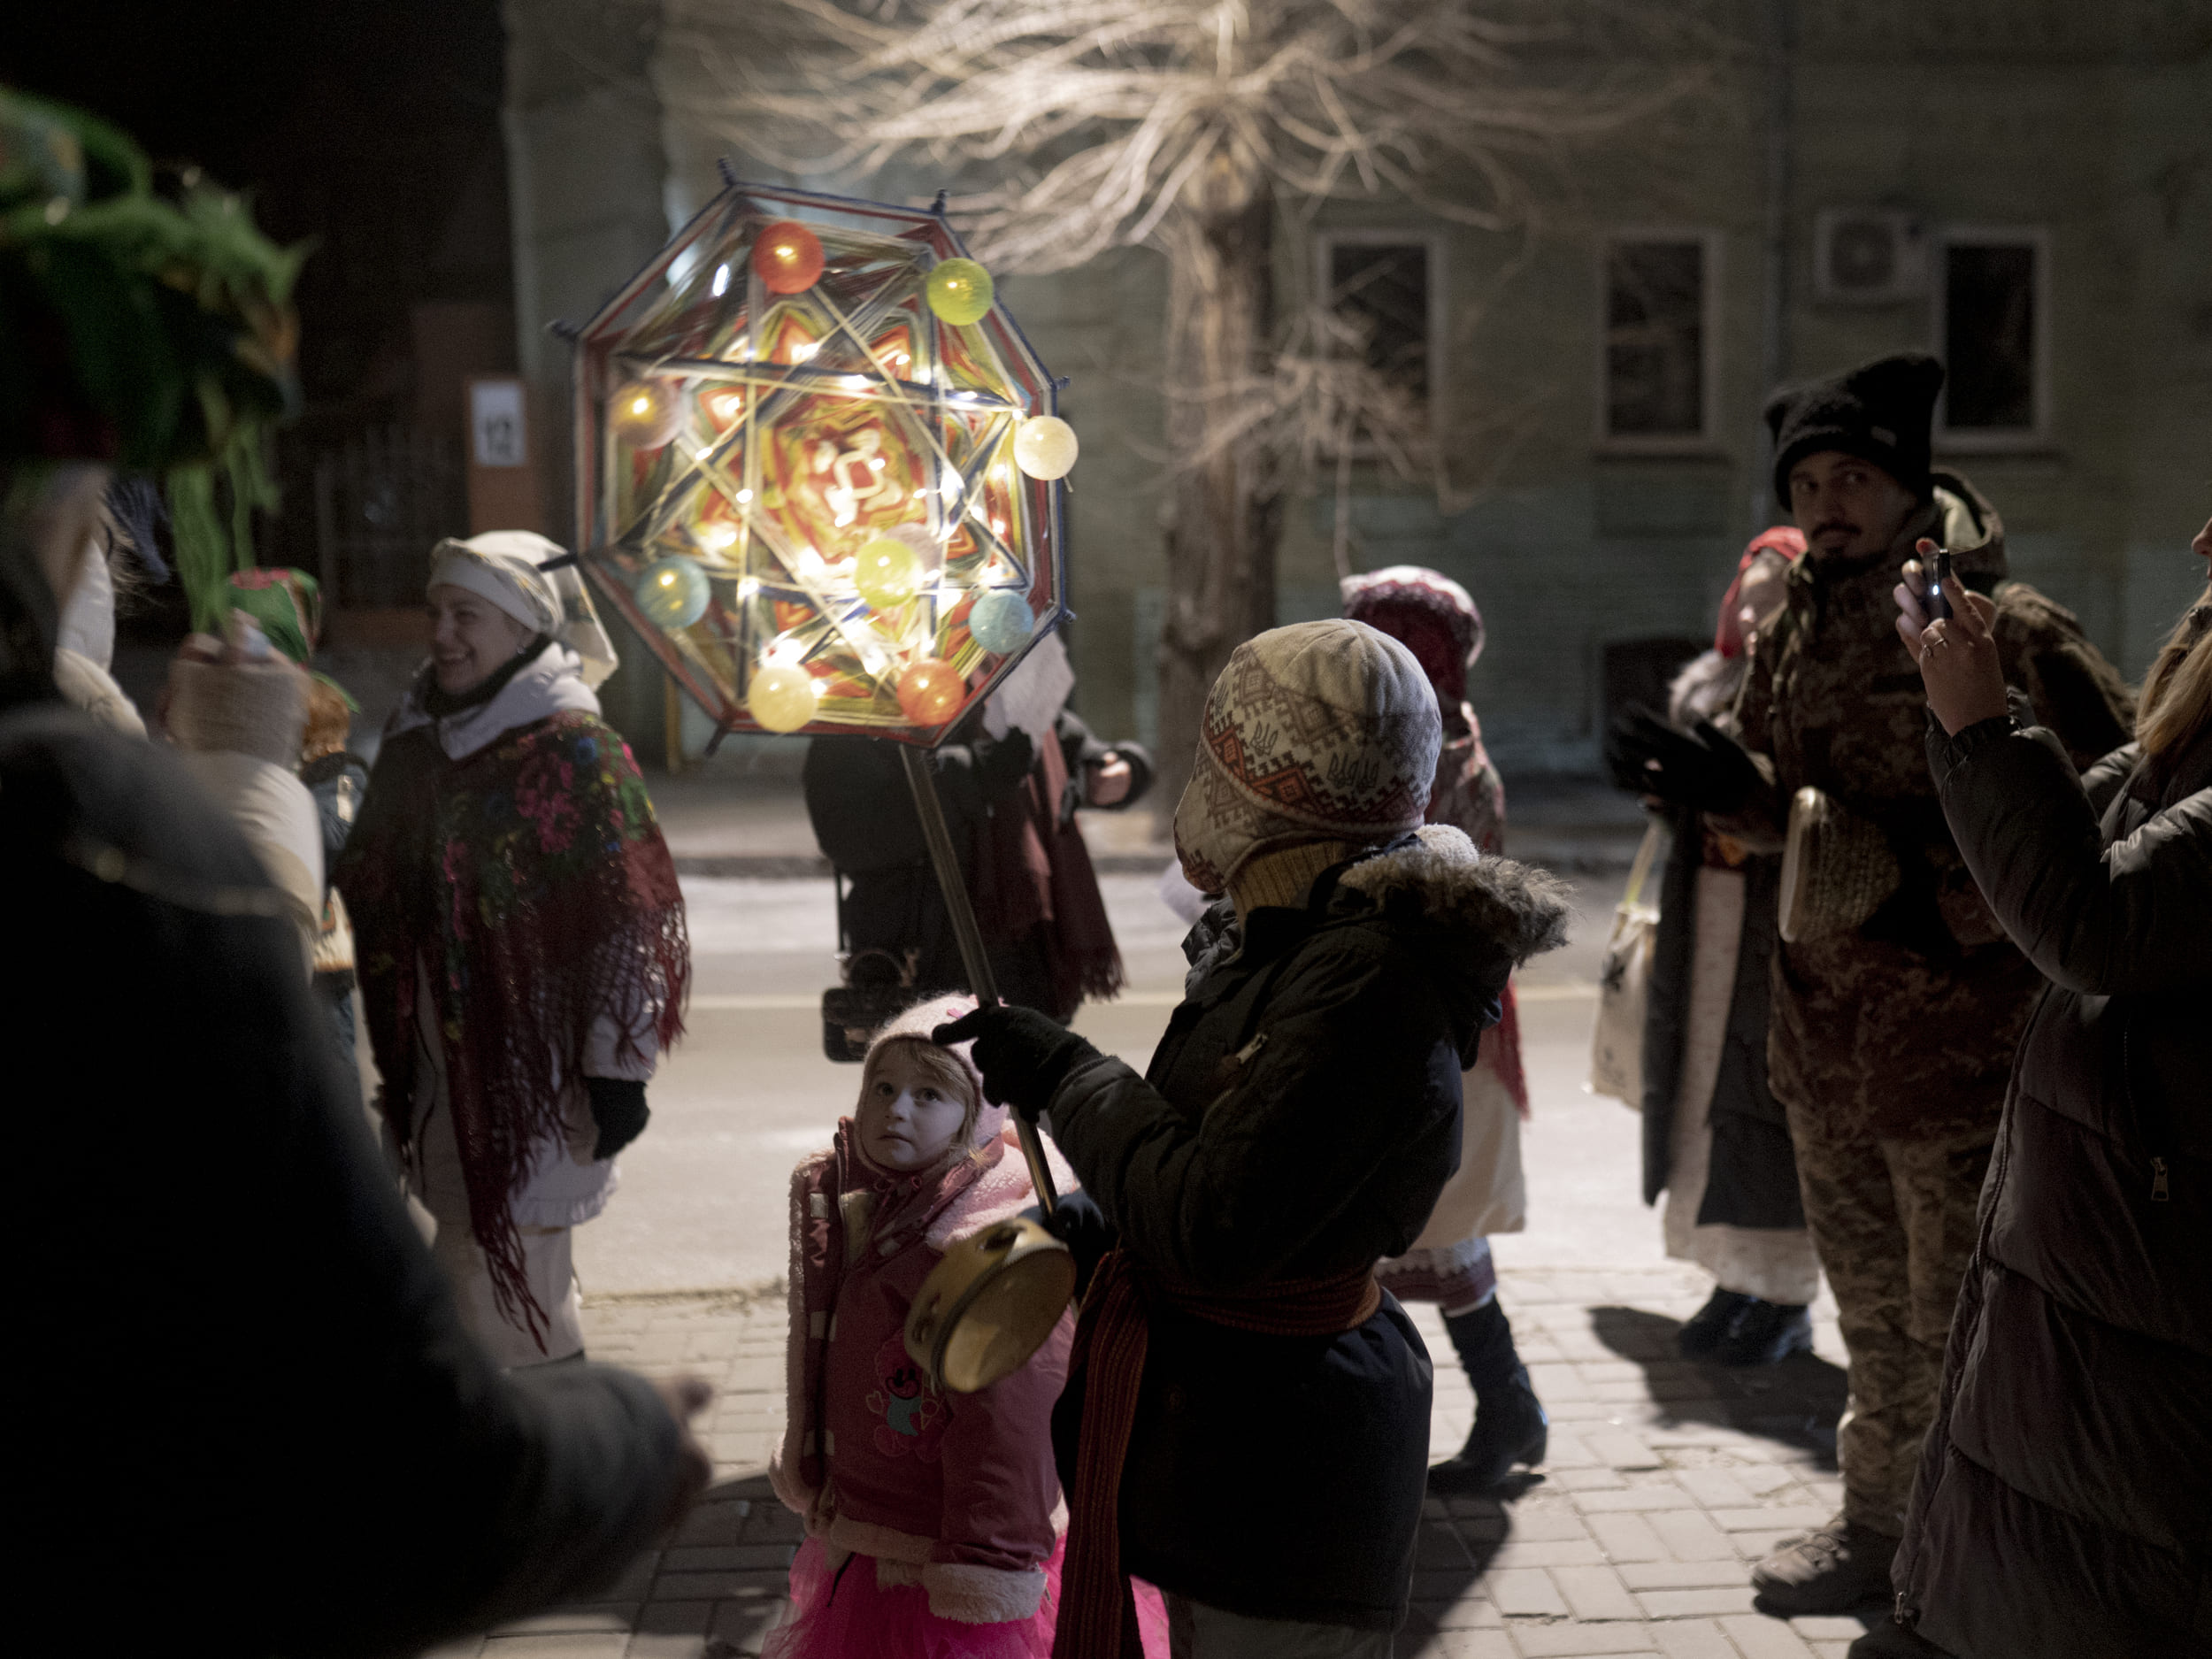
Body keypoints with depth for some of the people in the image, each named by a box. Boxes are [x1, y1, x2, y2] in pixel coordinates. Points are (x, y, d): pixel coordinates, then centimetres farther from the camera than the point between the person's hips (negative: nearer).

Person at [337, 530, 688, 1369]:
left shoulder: (573, 750, -13)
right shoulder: (416, 737, 9)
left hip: (534, 1074, -7)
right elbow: (370, 890, 19)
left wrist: (616, 1072, -16)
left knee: (499, 1298, -4)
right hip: (444, 1071, 7)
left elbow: (632, 922, -15)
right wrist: (397, 1062, 17)